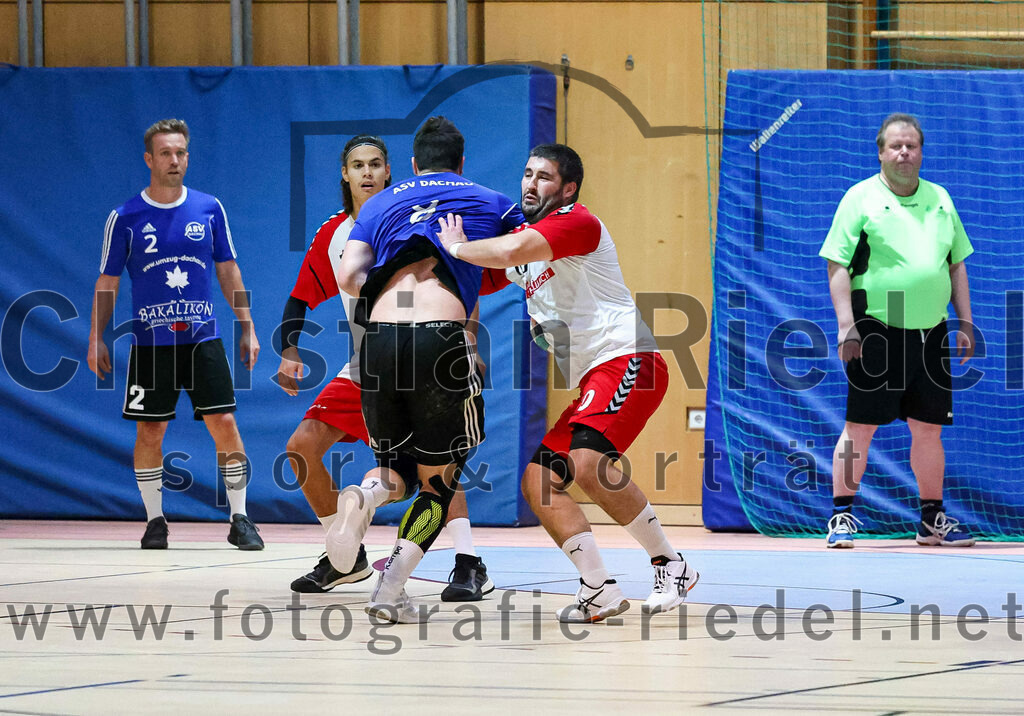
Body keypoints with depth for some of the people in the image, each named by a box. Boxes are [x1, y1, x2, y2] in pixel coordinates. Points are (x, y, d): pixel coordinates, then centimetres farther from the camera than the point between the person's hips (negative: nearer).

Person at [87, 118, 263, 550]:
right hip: (150, 342, -1)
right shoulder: (125, 218, 0)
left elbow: (227, 271, 11)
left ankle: (239, 519, 1)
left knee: (224, 424, -6)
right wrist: (96, 340, 0)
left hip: (203, 338, 1)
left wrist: (247, 327, 8)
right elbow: (108, 282, 5)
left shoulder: (209, 208, 5)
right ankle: (155, 521, 12)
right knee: (149, 432, 1)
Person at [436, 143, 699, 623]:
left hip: (626, 359, -10)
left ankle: (671, 567, -17)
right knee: (538, 482, 2)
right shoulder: (523, 239, 22)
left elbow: (512, 251, -24)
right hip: (590, 383, 10)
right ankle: (600, 592, 1)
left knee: (587, 463, -29)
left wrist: (457, 246, -8)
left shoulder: (576, 222, -7)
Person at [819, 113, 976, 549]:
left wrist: (965, 324, 12)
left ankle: (932, 520, 17)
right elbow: (837, 266, -6)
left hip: (929, 333, 5)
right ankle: (842, 518, 2)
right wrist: (846, 326, -14)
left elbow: (957, 265, 19)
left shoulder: (940, 200, 13)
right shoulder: (861, 199, -2)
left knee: (928, 430, 8)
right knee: (860, 427, -5)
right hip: (876, 331, -5)